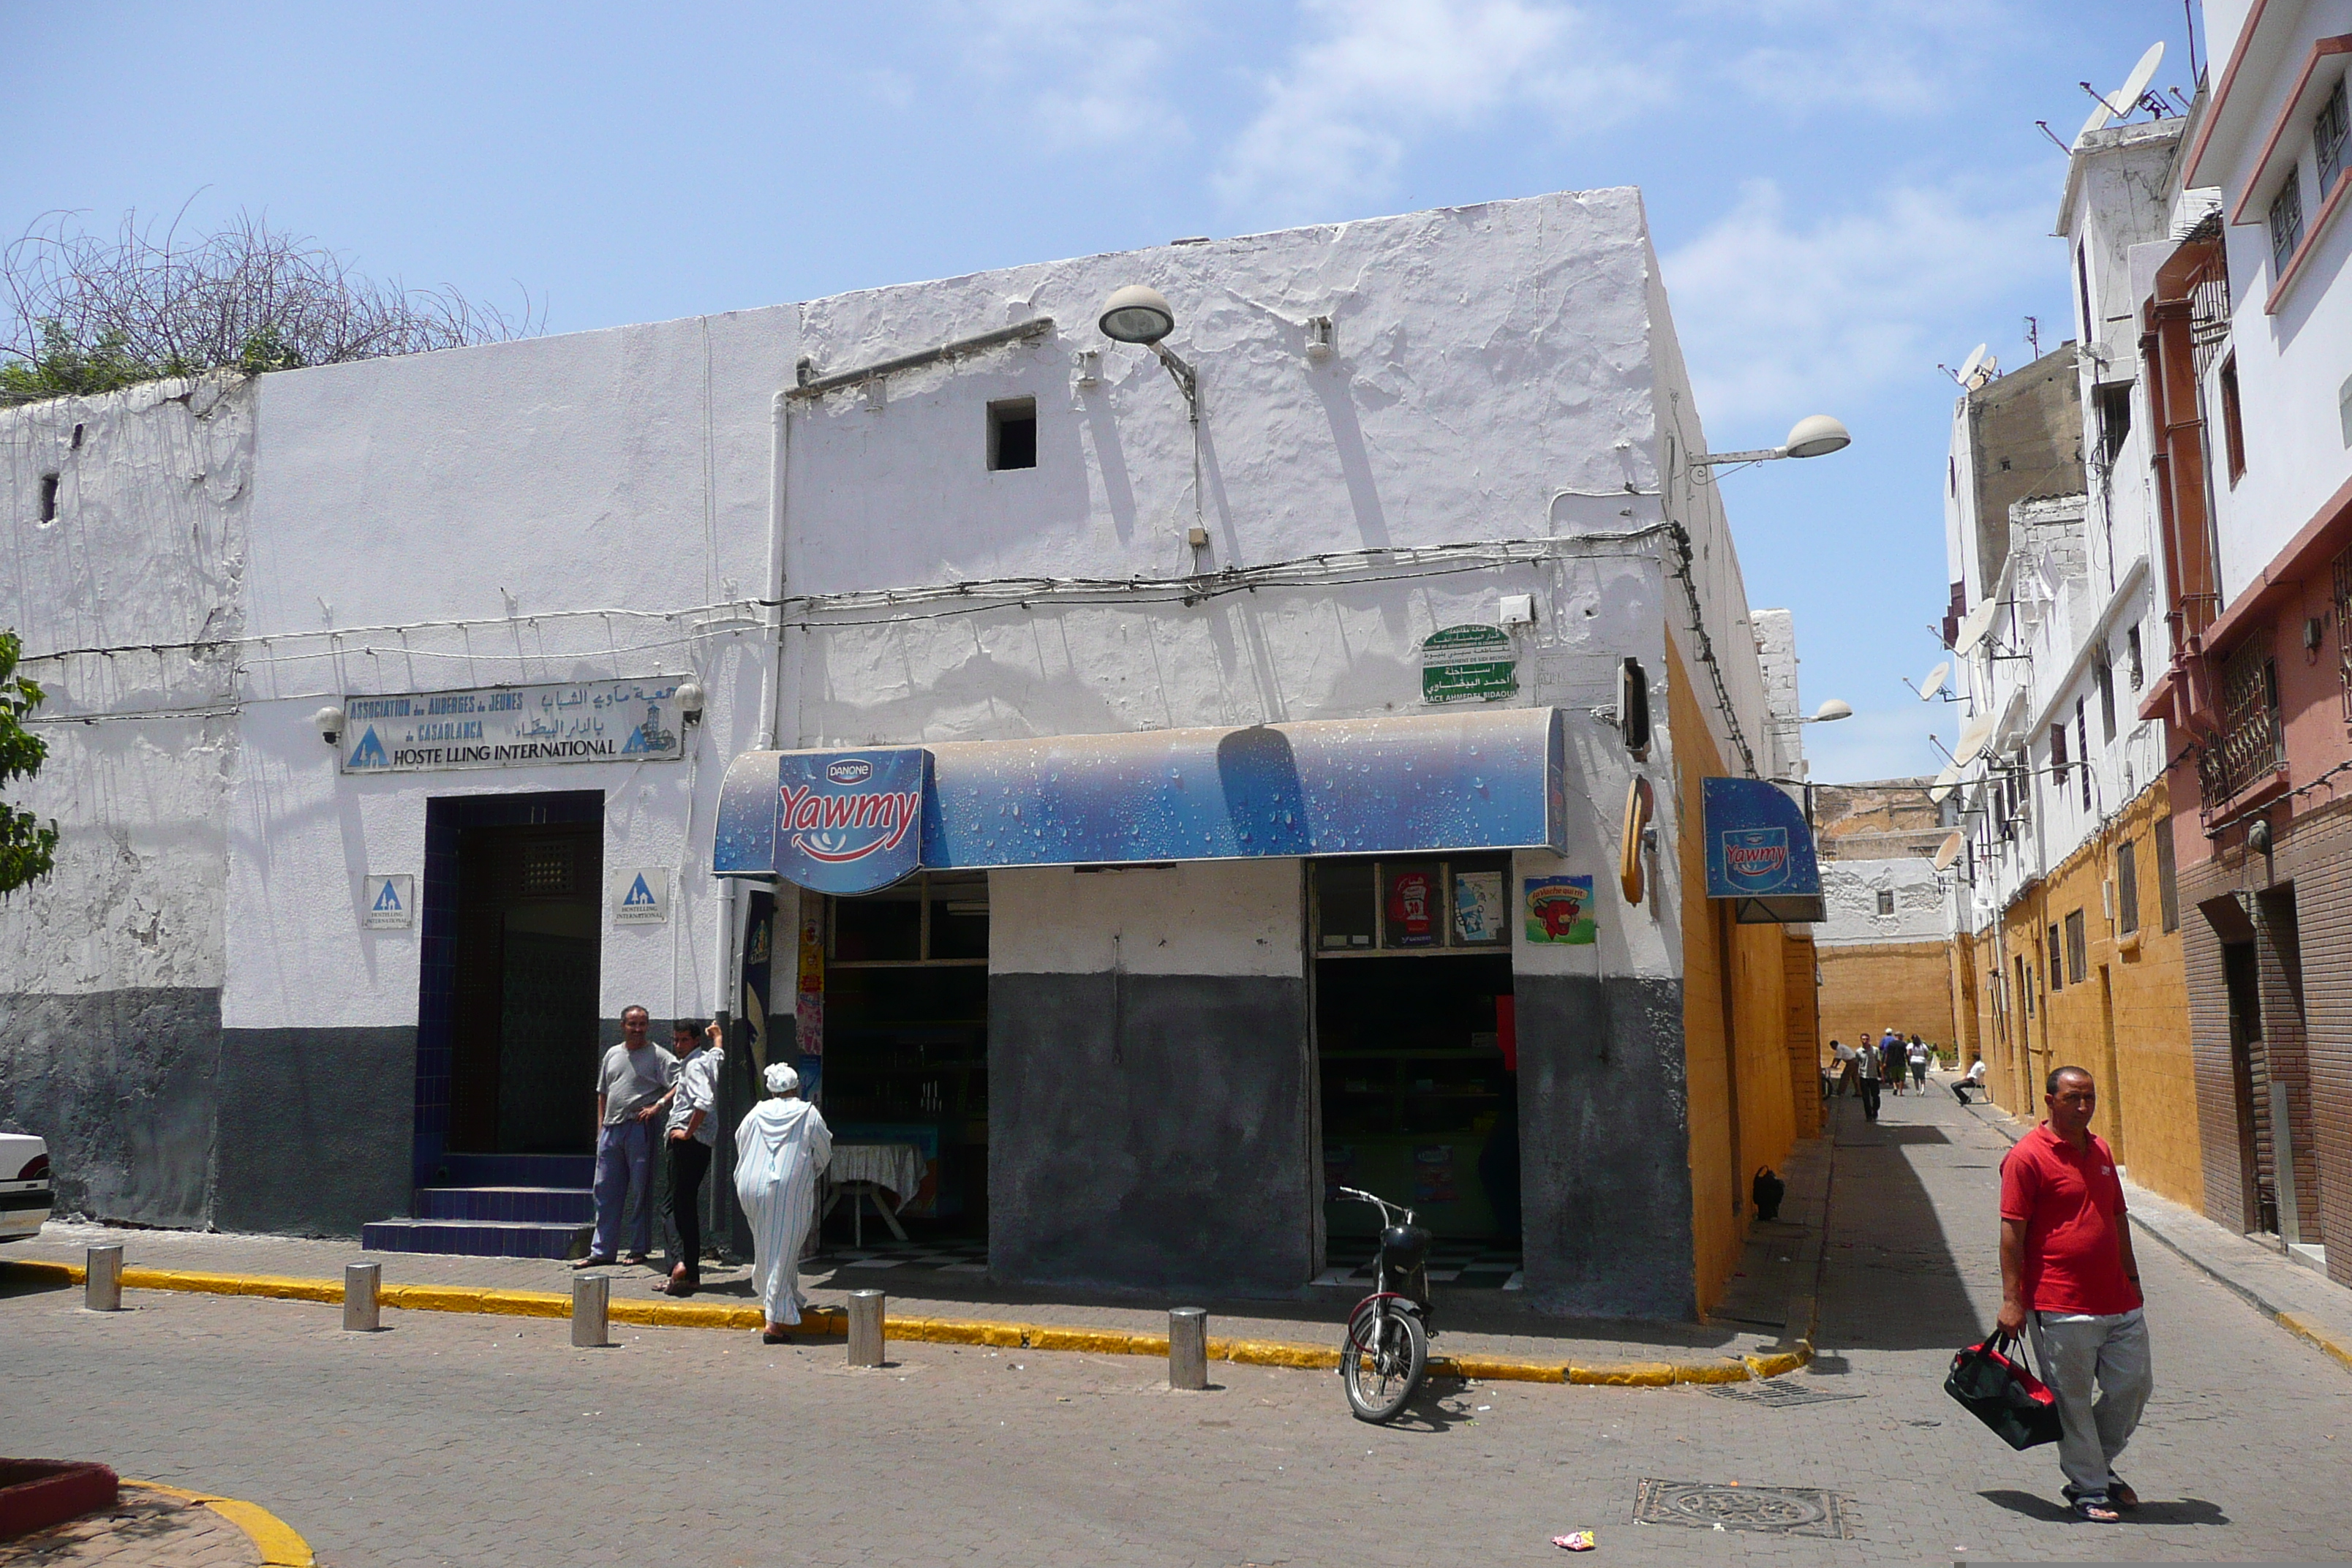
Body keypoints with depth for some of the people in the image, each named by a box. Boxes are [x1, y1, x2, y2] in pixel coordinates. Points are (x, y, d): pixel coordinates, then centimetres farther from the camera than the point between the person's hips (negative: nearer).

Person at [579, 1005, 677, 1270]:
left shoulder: (658, 1056, -1)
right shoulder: (612, 1054, 16)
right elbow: (602, 1094, 21)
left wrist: (657, 1106, -19)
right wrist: (600, 1128, 14)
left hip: (639, 1128, -5)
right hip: (611, 1129, 5)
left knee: (641, 1190, 0)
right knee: (606, 1190, 7)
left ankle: (640, 1249, 9)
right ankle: (602, 1250, 13)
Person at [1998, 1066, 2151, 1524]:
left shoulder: (2100, 1150, 13)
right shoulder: (2028, 1156, -11)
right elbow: (2012, 1232, -13)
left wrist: (2131, 1277, 22)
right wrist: (2011, 1300, -16)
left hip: (2119, 1303, 7)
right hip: (2062, 1308, -7)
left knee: (2133, 1387, 13)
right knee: (2073, 1401, 1)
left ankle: (2099, 1465, 33)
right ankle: (2087, 1488, 15)